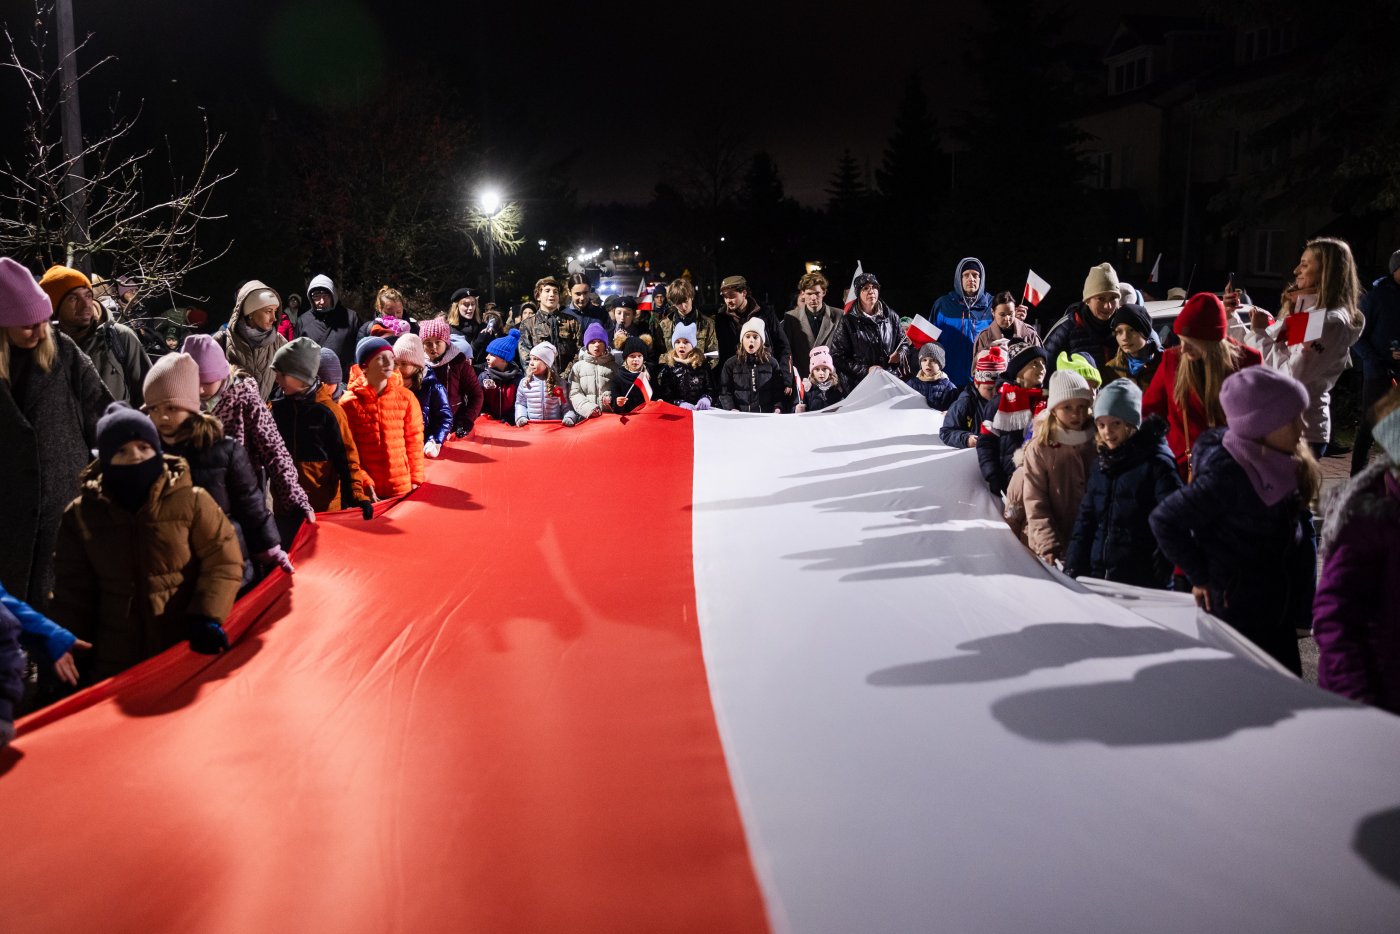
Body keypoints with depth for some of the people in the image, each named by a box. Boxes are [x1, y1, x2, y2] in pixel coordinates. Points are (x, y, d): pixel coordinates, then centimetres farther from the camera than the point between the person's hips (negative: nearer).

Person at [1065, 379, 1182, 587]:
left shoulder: (1157, 462, -9)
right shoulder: (1101, 463, 11)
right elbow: (1085, 520, 13)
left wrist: (1159, 574, -21)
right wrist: (1072, 570, 5)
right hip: (1097, 576, 6)